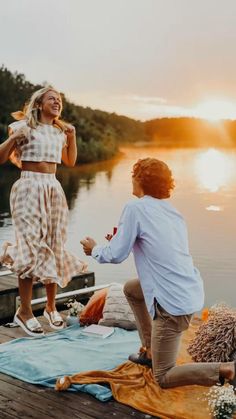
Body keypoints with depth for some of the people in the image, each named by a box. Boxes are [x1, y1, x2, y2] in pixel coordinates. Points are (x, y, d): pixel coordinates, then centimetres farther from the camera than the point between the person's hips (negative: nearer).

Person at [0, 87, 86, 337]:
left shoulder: (59, 131, 14)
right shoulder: (24, 126, -3)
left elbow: (70, 161, 24)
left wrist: (72, 136, 12)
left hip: (53, 190, 6)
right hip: (29, 188, -6)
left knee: (54, 247, 5)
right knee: (32, 247, -10)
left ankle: (51, 307, 17)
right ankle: (24, 311, -1)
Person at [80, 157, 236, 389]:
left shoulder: (135, 208, -9)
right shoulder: (174, 212, 13)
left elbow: (115, 256, -7)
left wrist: (94, 249, 13)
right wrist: (122, 240, 25)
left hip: (173, 304, -8)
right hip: (192, 292, 8)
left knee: (164, 378, 6)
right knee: (131, 288, 30)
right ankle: (150, 350, 31)